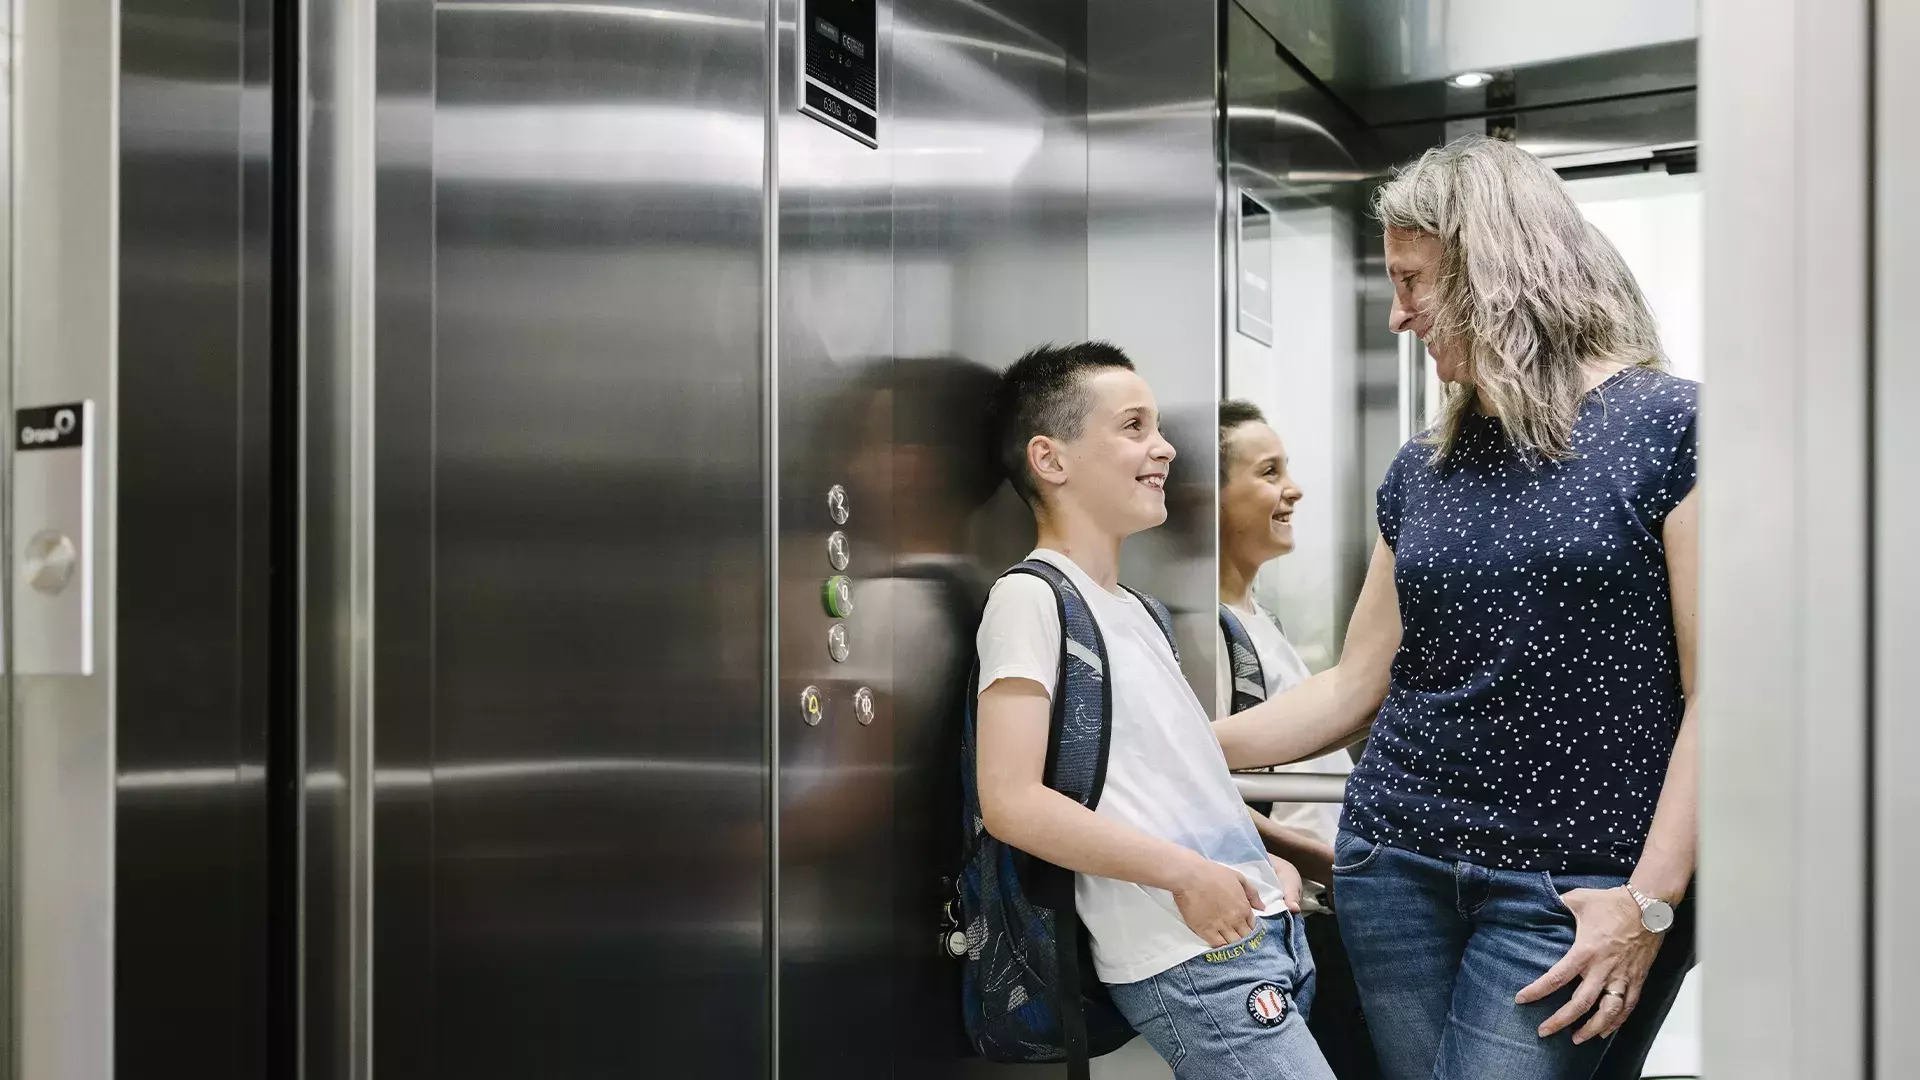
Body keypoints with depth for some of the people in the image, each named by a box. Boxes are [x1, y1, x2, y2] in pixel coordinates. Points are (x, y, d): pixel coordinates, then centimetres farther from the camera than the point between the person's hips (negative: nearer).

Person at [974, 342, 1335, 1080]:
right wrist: (1185, 873, -19)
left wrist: (1263, 863, 9)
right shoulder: (1030, 597, -11)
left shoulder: (1134, 608, 16)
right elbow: (1012, 803, -19)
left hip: (1266, 932, 9)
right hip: (1189, 960, -9)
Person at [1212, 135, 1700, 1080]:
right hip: (1394, 863, 5)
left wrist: (1647, 903, -14)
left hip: (1563, 888, -5)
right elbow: (1354, 687, 13)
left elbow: (1713, 695, -10)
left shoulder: (1666, 426, -6)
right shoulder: (1423, 470, 10)